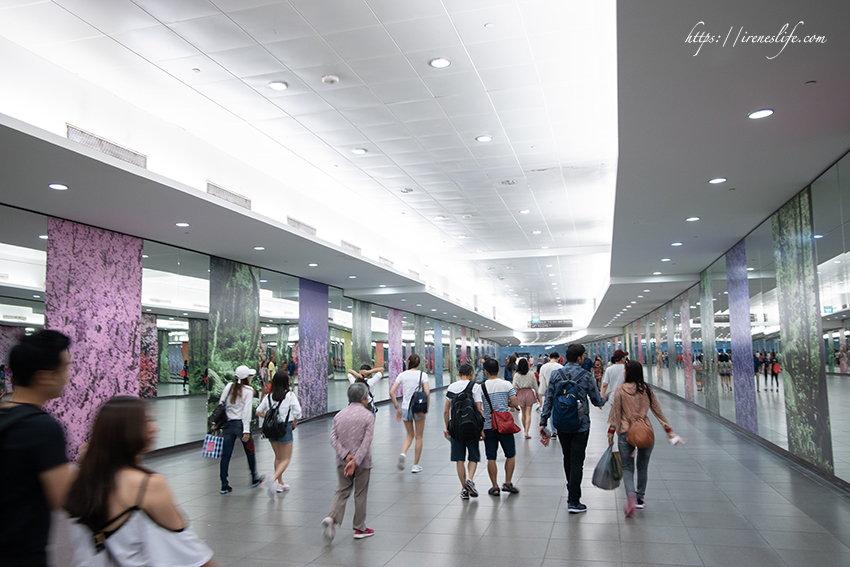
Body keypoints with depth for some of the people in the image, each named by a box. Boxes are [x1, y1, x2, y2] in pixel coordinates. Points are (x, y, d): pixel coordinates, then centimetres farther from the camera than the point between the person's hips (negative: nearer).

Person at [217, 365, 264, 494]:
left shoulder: (228, 387, 5)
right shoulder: (248, 390, -9)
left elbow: (220, 405, 4)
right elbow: (247, 411, -14)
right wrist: (246, 431, -15)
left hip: (227, 424, 4)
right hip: (241, 424, -4)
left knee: (225, 454, 6)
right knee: (250, 452, 14)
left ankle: (224, 485, 7)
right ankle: (254, 478, 28)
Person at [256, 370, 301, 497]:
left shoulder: (269, 396, 1)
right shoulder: (290, 395, -11)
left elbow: (258, 412, 5)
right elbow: (298, 413, -15)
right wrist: (294, 424, 2)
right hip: (285, 428, -5)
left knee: (278, 457, 21)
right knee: (286, 459, 4)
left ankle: (280, 484, 27)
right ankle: (274, 478, -20)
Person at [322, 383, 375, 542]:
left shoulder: (339, 415, 4)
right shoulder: (368, 416, -9)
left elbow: (333, 438, -5)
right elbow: (366, 442, -18)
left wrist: (346, 455, -11)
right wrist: (355, 461, -19)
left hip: (343, 462, 3)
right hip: (362, 462, -3)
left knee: (342, 491, 13)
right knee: (360, 494, 10)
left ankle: (332, 517, -11)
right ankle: (360, 529, 19)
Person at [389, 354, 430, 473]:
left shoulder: (402, 375, 2)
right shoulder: (422, 375, -5)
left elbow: (391, 392, -4)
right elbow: (427, 393, -16)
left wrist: (398, 408, 3)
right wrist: (427, 408, -6)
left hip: (405, 408, 2)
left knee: (410, 435, 20)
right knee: (419, 437, 12)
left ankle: (403, 453, -8)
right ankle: (416, 465, 16)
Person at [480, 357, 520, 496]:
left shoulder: (481, 387, -4)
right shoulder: (507, 385, -3)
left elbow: (478, 409, -6)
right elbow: (515, 404, -6)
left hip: (488, 426, 0)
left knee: (491, 458, 7)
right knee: (511, 455, 15)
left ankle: (495, 487, 11)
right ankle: (508, 483, 12)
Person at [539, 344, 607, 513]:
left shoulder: (555, 375, -1)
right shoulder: (586, 376, -9)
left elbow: (548, 400, -2)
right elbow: (597, 401, 1)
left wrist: (543, 422, 4)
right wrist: (604, 398, 24)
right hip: (580, 425, -3)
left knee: (567, 459, 18)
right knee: (577, 461, 1)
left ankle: (572, 492, 33)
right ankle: (574, 502, 2)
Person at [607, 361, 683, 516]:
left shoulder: (621, 389, -5)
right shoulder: (646, 389, 3)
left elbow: (615, 412, -4)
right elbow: (657, 411, 7)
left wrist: (611, 432, 3)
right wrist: (669, 430, 13)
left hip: (626, 432, -3)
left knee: (627, 466, 3)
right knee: (642, 466, 18)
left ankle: (630, 494, -21)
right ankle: (640, 498, 26)